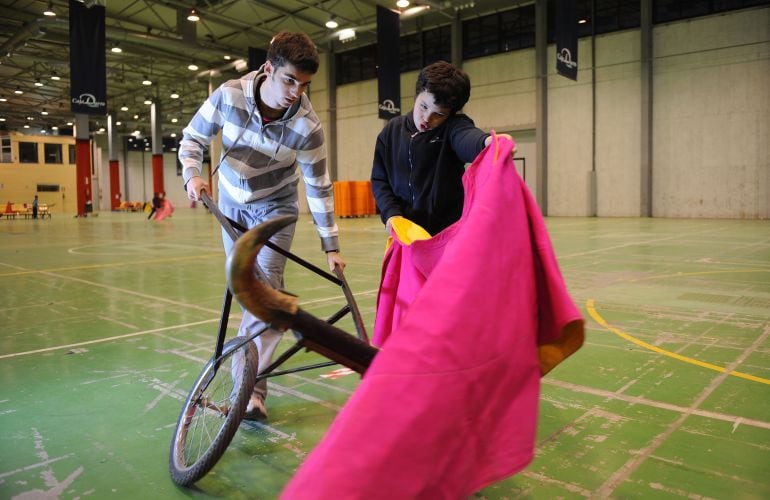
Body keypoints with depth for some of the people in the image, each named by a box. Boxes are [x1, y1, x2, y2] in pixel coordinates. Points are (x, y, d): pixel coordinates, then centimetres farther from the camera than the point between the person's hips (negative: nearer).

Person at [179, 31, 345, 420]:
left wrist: (331, 246, -13)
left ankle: (251, 386, -13)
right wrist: (192, 174, -27)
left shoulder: (307, 126, -25)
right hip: (231, 201, 3)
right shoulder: (229, 95, -22)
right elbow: (193, 137, -7)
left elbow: (319, 187, -15)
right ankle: (259, 338, 34)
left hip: (275, 206, -2)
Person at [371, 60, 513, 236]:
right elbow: (379, 180, 8)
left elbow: (467, 137, -32)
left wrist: (487, 141, -56)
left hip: (450, 231, -3)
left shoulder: (452, 127, -8)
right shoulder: (392, 131, 4)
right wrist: (391, 213, -9)